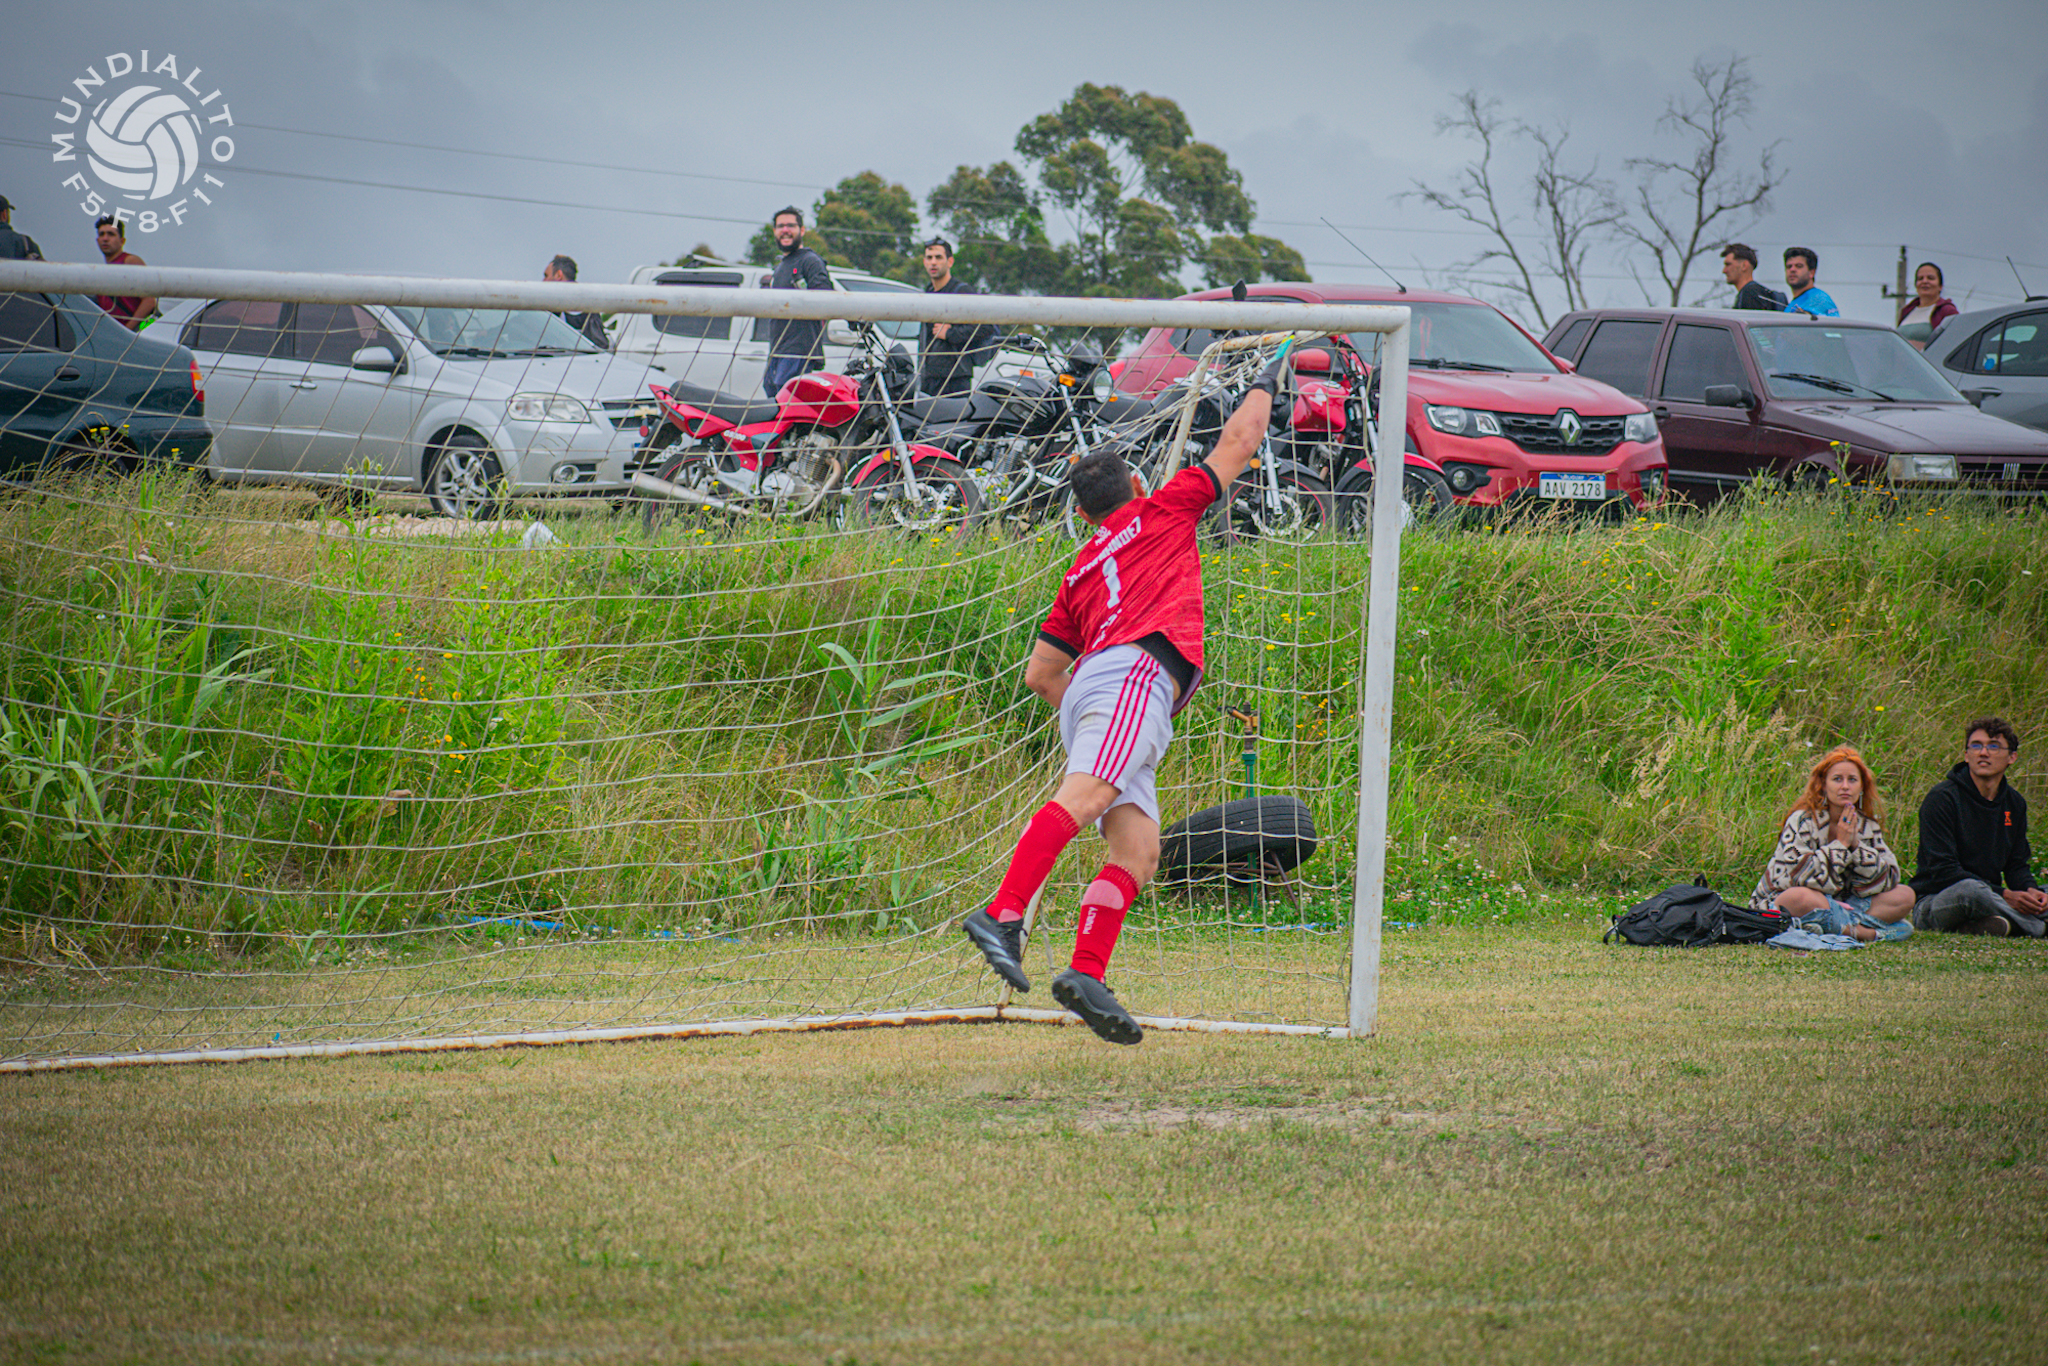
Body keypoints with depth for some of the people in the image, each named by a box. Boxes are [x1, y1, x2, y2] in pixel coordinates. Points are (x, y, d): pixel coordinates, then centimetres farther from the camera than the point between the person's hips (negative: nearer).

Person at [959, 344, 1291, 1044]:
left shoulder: (1079, 572, 32)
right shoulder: (1163, 510, 20)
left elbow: (1040, 672, 30)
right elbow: (1238, 444, 27)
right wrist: (1266, 384, 43)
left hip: (1085, 696, 7)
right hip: (1137, 670, -7)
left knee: (1138, 851, -2)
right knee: (1080, 797, -26)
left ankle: (1087, 974, -18)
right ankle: (1003, 917, -45)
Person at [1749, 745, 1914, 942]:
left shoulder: (1868, 826, 3)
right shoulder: (1802, 821, -13)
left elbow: (1887, 880, -5)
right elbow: (1800, 876, -25)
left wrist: (1856, 846, -17)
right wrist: (1840, 844, -20)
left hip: (1843, 903, 5)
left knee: (1905, 896, -9)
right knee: (1798, 896, -41)